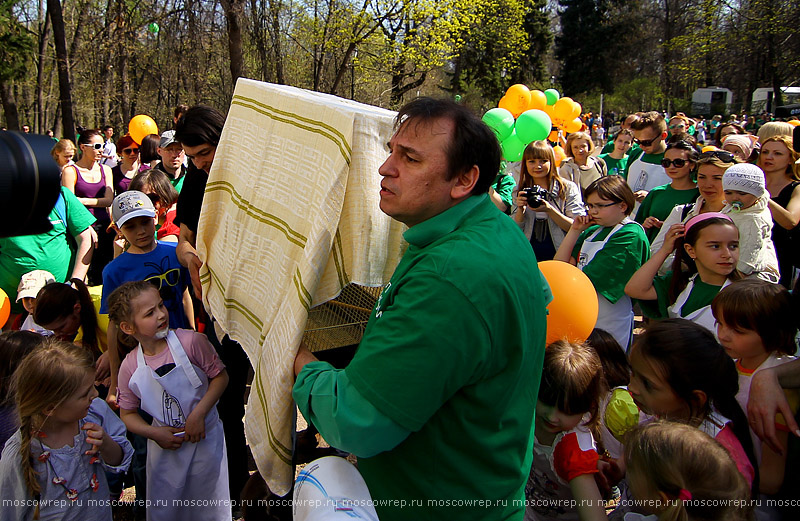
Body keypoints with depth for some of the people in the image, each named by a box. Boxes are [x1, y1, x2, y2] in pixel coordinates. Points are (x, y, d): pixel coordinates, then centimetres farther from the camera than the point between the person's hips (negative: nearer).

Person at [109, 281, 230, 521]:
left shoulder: (190, 342, -16)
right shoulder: (130, 368, -9)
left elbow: (220, 376, -8)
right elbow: (127, 415, 3)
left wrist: (198, 413, -17)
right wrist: (154, 433, -13)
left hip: (204, 438, -2)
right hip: (165, 446, 2)